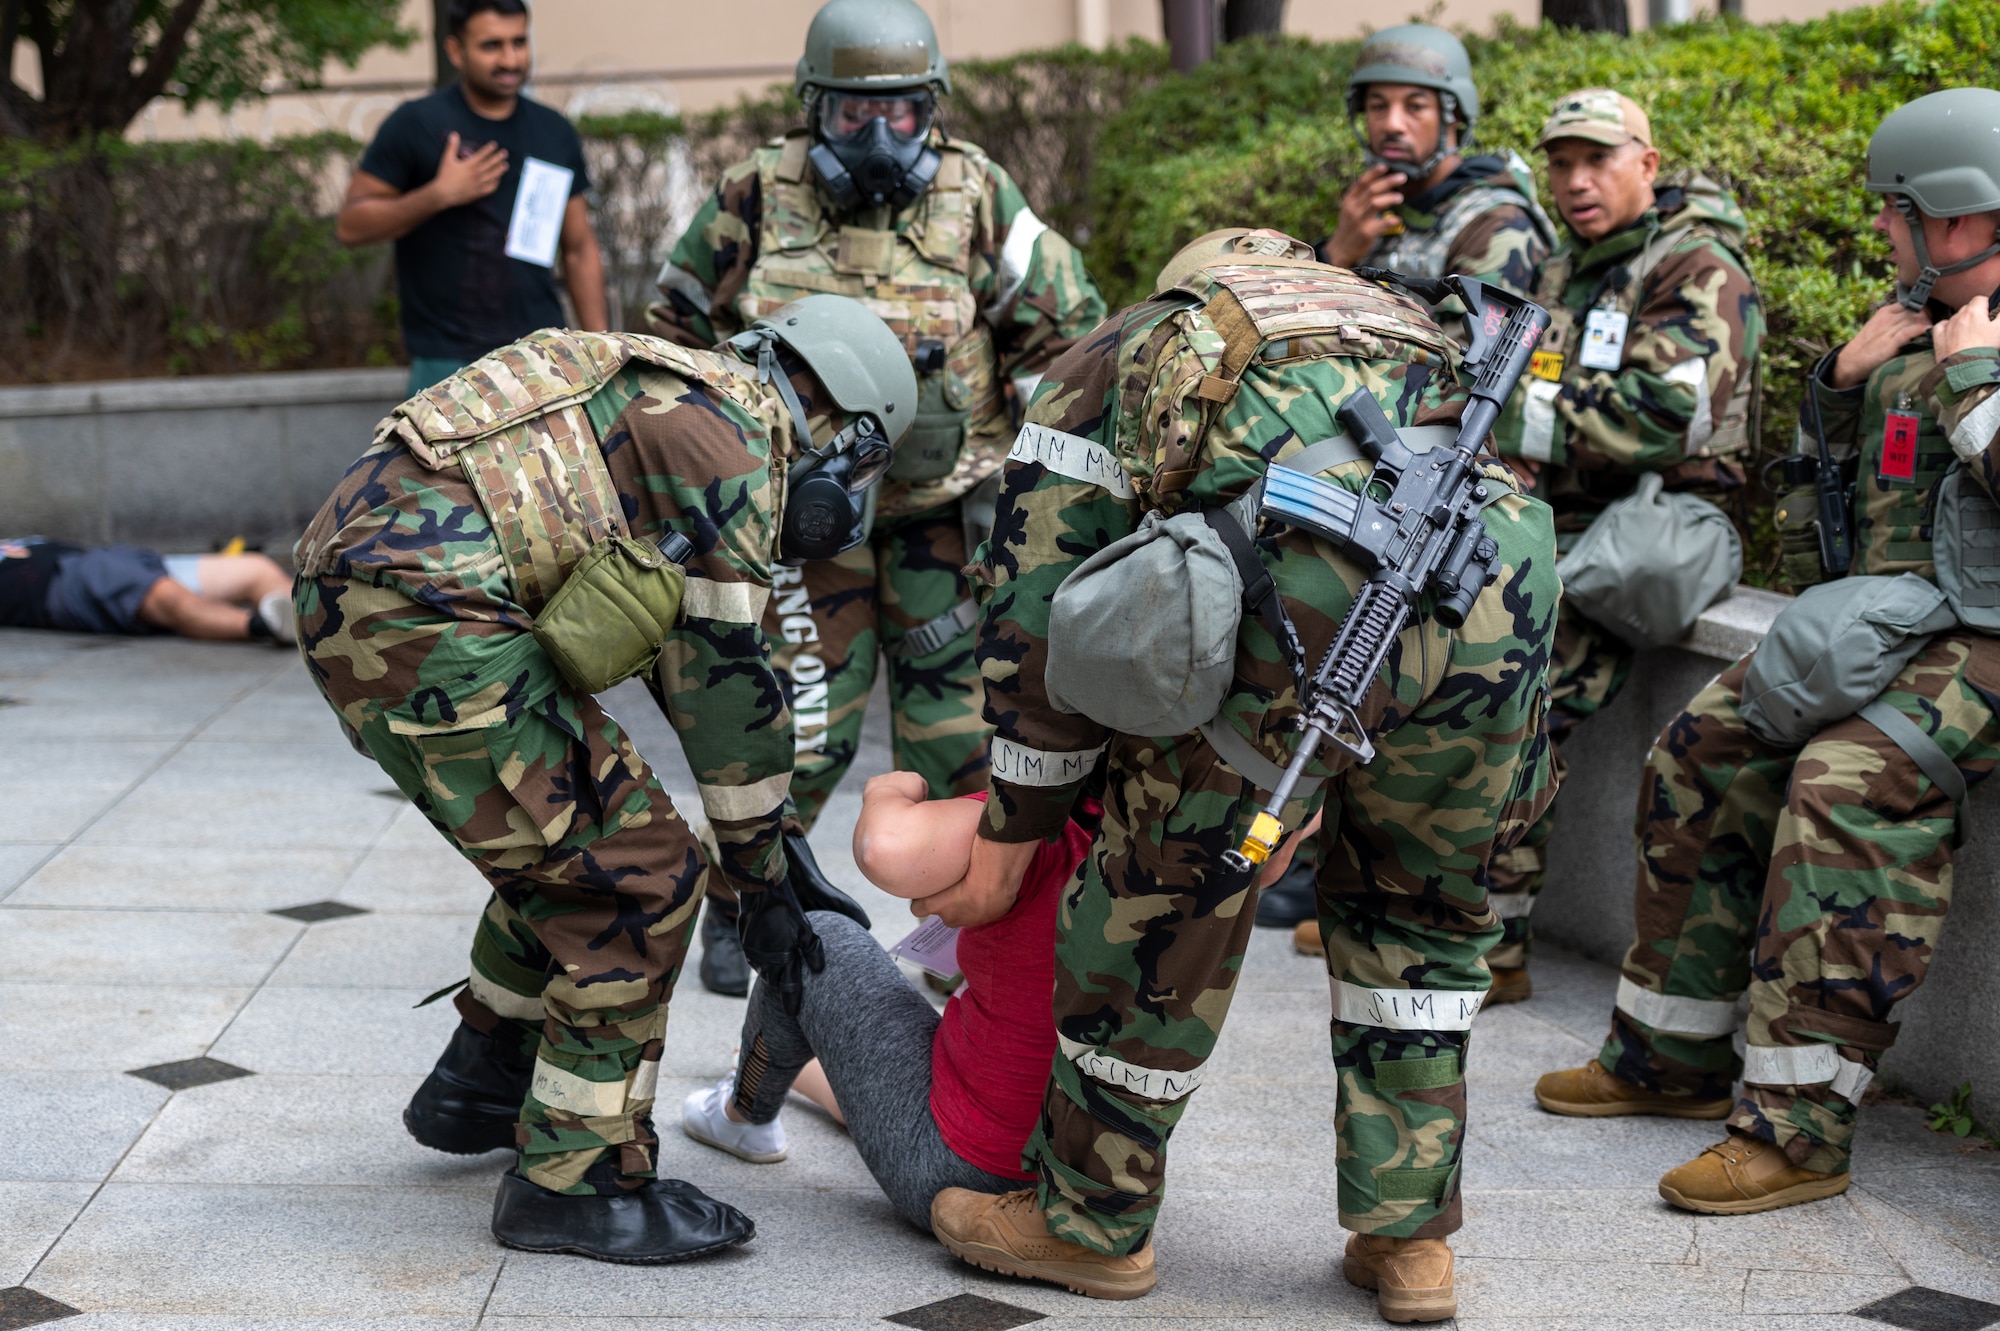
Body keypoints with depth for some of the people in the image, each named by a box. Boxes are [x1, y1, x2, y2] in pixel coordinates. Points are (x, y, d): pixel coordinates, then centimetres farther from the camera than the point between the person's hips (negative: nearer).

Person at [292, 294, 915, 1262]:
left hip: (349, 613, 10)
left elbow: (685, 655, 32)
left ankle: (477, 1087, 38)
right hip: (428, 626, -10)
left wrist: (776, 846, 33)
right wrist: (762, 881, 4)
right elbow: (726, 680, -4)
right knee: (641, 879, -3)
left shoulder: (664, 411, 27)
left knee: (576, 833, 24)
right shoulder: (731, 432, -3)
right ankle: (573, 1179, 5)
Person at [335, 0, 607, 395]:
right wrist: (438, 194, -15)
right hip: (448, 363, -4)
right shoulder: (416, 123, -1)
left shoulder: (555, 132, 12)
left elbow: (580, 250, 16)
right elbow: (350, 225, -3)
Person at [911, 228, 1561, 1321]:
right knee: (1417, 905, 26)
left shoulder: (1105, 364, 29)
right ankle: (1405, 1236, 31)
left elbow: (1038, 606, 23)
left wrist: (1011, 835, 30)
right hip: (1506, 569, 5)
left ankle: (1091, 1221, 30)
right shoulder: (1388, 328, 42)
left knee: (1167, 895, 14)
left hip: (1317, 582, -5)